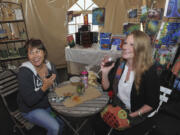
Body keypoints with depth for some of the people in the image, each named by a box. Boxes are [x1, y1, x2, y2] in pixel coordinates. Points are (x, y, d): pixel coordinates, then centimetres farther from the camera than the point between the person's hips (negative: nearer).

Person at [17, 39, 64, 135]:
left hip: (49, 104, 5)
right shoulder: (24, 72, -23)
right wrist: (44, 87, -35)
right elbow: (29, 101, -24)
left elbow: (58, 86, 5)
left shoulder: (50, 66, -9)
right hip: (31, 110, -5)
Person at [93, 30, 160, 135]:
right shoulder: (119, 62, -8)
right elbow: (107, 88, -2)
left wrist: (133, 115, -19)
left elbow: (152, 104, -11)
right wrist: (105, 72, -18)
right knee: (99, 124, -11)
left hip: (140, 115, -3)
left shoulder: (149, 72, -21)